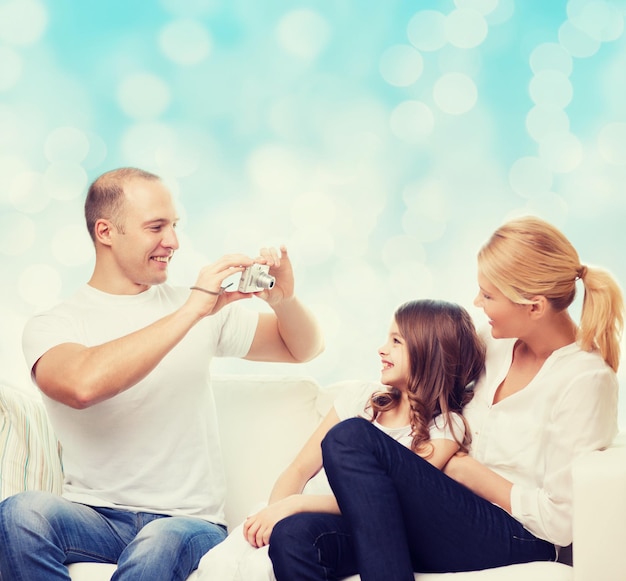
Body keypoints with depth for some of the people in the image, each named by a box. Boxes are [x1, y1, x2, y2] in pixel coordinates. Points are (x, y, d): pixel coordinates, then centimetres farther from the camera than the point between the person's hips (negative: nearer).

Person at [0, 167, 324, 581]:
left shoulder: (206, 311, 11)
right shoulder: (52, 326, 0)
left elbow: (305, 349, 19)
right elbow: (85, 384, -24)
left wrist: (283, 301, -5)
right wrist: (192, 311, -21)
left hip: (188, 520, 0)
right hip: (95, 517, 0)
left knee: (160, 545, -36)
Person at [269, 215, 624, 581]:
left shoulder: (585, 380, -12)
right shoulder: (499, 341, 11)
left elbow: (561, 523, -14)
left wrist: (469, 470, -6)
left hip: (514, 541, -7)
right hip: (459, 515, 7)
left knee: (352, 438, -24)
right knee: (295, 537, -19)